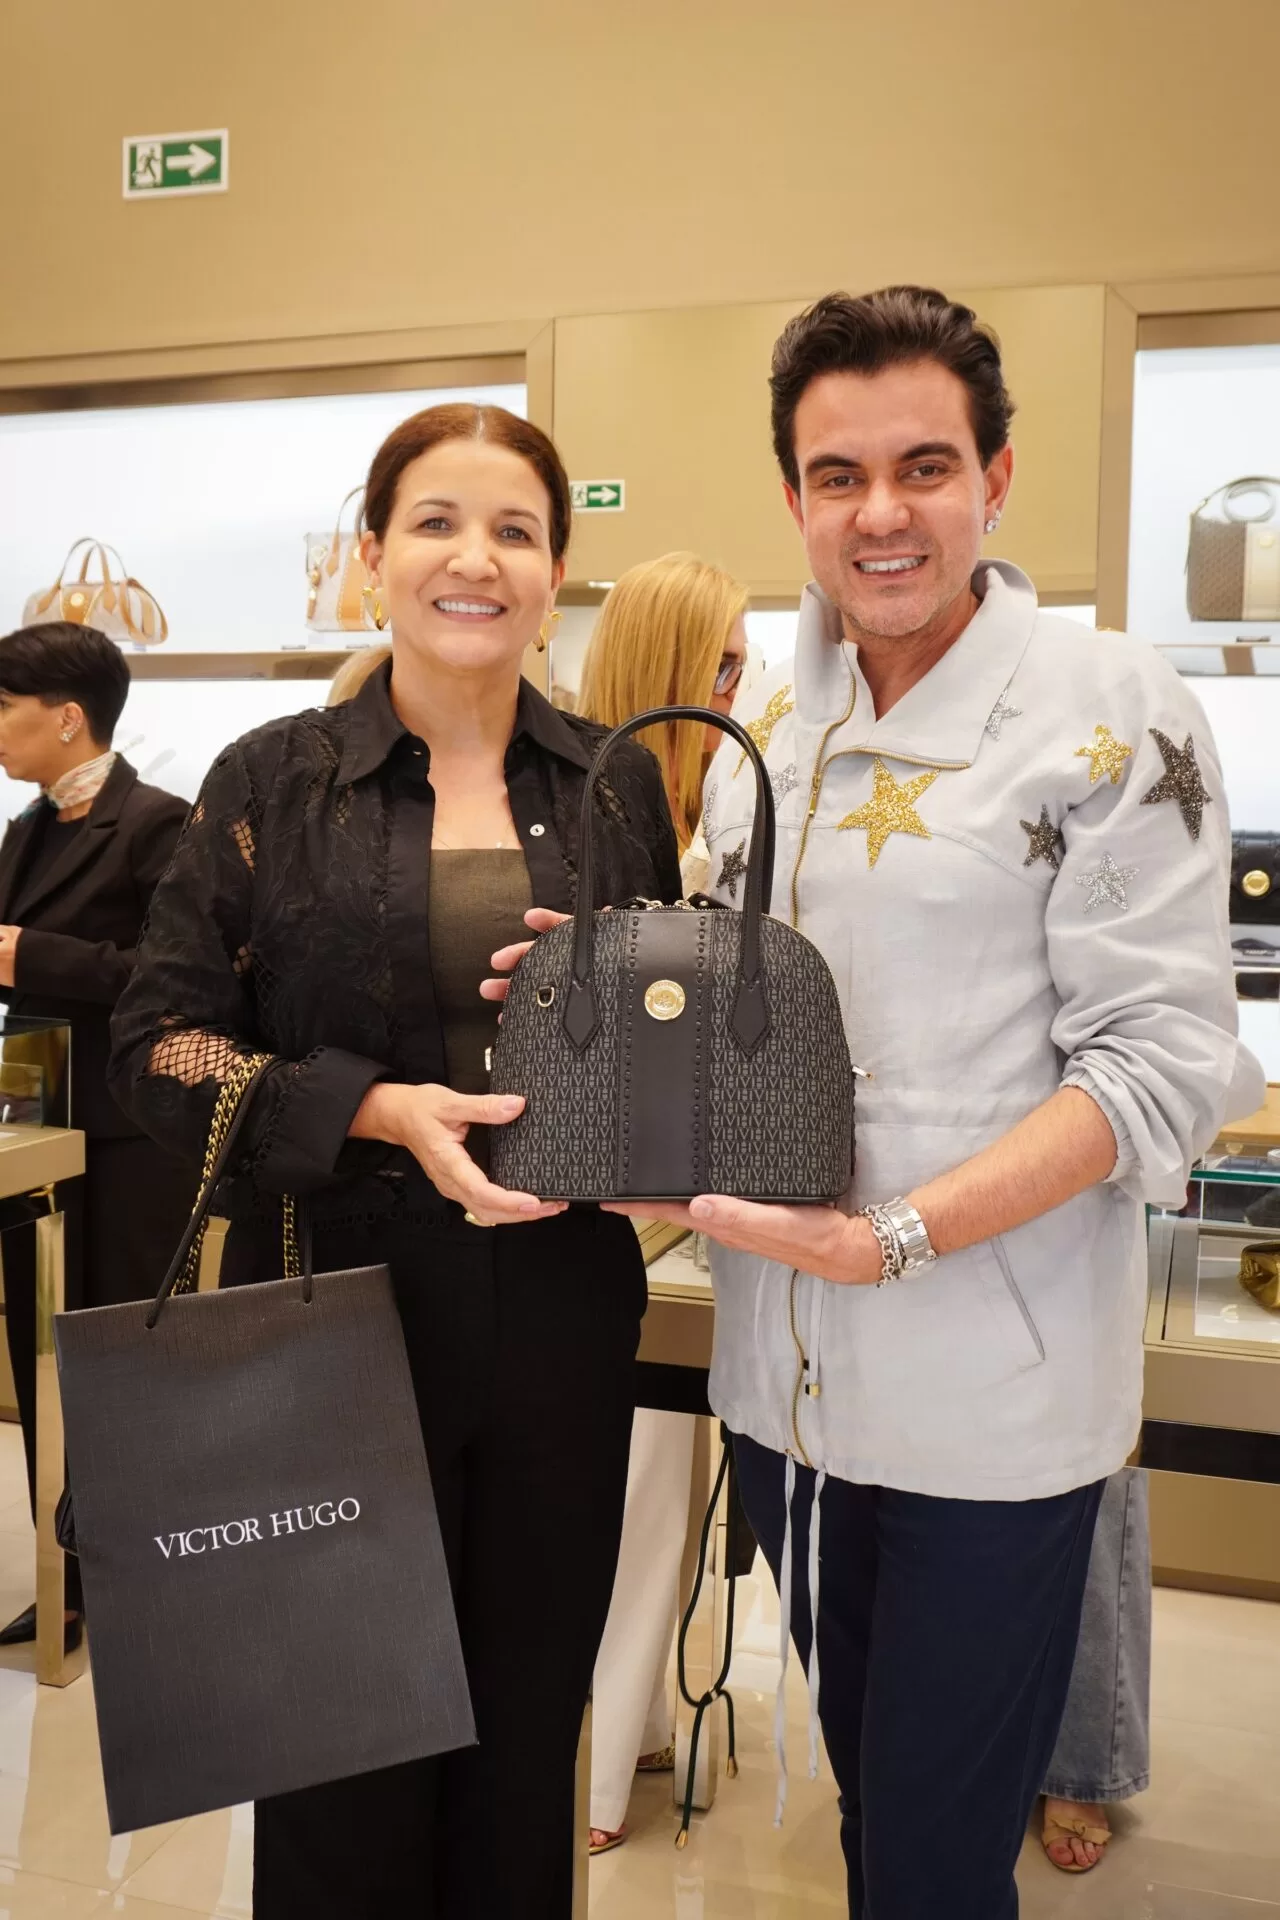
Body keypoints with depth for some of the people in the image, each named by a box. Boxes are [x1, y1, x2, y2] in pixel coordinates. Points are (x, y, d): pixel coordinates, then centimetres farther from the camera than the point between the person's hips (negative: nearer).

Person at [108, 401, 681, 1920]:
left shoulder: (617, 785, 5)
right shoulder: (274, 783, -2)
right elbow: (160, 1045, -5)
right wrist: (379, 1110, -19)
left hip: (560, 1303, 3)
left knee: (529, 1728, 16)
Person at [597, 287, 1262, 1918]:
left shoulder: (1110, 714, -10)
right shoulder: (762, 727, 7)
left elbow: (1165, 1062, -14)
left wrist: (897, 1233, -23)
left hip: (990, 1401, -5)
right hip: (785, 1371, 5)